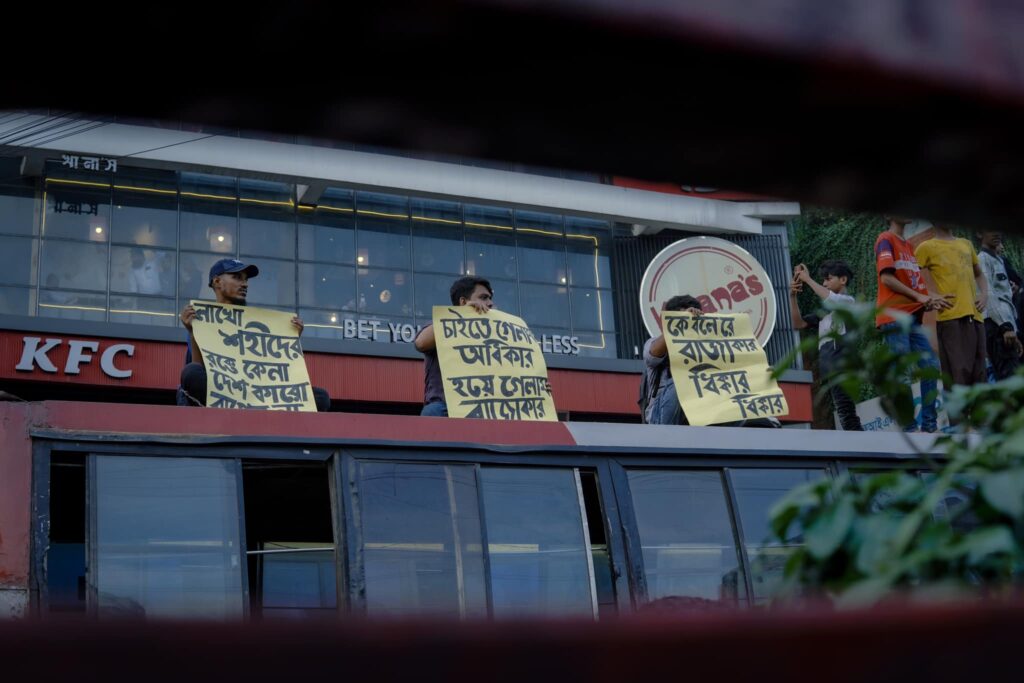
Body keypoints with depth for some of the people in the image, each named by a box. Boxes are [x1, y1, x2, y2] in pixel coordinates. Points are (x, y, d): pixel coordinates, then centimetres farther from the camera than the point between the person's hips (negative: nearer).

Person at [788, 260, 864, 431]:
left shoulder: (848, 301, 3)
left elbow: (830, 298, -19)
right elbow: (799, 323, 17)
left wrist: (808, 279, -10)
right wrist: (792, 296, 5)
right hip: (828, 370, 8)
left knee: (846, 414, -16)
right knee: (846, 416, 7)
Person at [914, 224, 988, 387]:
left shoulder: (966, 244, 23)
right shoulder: (926, 248, 5)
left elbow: (979, 274, 32)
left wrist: (984, 294, 13)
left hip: (974, 315, 6)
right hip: (950, 316, -6)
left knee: (978, 374, 6)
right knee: (958, 374, -14)